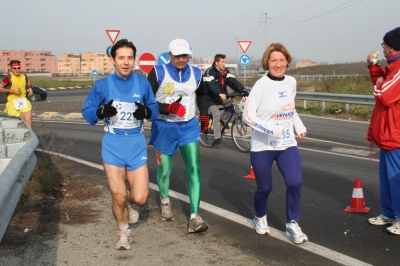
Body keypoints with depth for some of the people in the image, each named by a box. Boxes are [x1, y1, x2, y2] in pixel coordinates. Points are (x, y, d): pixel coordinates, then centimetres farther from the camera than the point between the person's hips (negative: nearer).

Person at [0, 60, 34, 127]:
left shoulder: (24, 76, 6)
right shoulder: (8, 78, -11)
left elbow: (28, 81, 31)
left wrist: (30, 88, 12)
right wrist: (12, 90, -18)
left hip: (24, 101, 4)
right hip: (12, 102, -4)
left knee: (28, 121, -11)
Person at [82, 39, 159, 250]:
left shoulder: (143, 83, 0)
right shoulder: (102, 85, -3)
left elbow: (155, 109, 7)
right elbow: (86, 112, 0)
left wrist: (146, 112, -16)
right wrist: (101, 111, -21)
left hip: (137, 145, 1)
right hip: (112, 146, -1)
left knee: (140, 198, -3)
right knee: (118, 196, 1)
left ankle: (127, 203, 37)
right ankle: (123, 232, 30)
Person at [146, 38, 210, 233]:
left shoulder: (196, 74, 3)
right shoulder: (158, 73, -10)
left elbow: (202, 95, 23)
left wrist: (204, 114, 13)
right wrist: (166, 108, -25)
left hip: (189, 127, 2)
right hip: (164, 127, -2)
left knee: (194, 169, -10)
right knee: (165, 170, 11)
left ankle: (194, 217, -9)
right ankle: (165, 201, 42)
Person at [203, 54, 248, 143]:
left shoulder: (225, 71, -2)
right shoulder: (209, 71, -19)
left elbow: (233, 81, -14)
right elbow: (210, 85, -34)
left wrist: (243, 90, -30)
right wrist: (219, 94, -50)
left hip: (223, 96, 6)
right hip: (212, 97, -5)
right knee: (216, 115, -16)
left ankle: (223, 119, 8)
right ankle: (217, 137, -9)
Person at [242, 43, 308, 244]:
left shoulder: (291, 82, 3)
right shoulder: (261, 85, -14)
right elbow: (247, 115, -17)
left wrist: (299, 126, 9)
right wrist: (270, 129, -27)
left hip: (287, 144, 4)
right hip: (263, 146, -4)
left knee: (295, 183, -11)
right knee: (264, 187, 7)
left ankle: (292, 225, 6)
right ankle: (260, 218, 37)